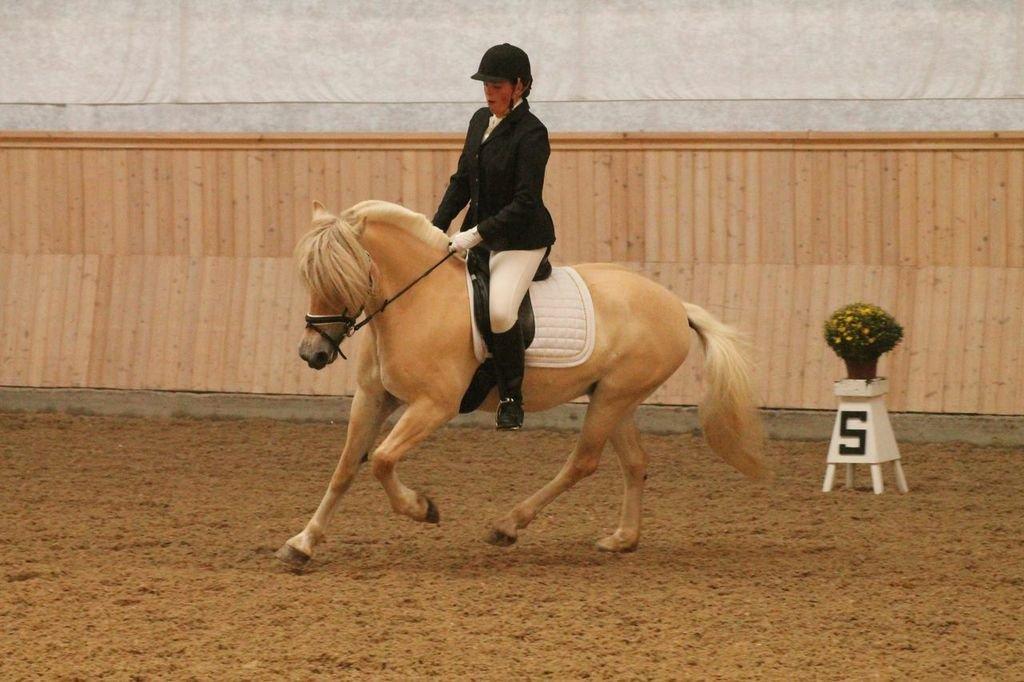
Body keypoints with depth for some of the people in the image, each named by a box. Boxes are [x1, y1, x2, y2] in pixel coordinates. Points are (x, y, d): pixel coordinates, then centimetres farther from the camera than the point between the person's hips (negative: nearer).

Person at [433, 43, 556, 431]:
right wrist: (436, 230, 3)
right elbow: (462, 182, 14)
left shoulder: (531, 133, -16)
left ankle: (511, 399, -15)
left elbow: (524, 203, -21)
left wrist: (476, 235, -25)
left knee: (499, 311, -29)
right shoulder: (481, 121, 8)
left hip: (522, 239, -9)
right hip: (478, 235, 9)